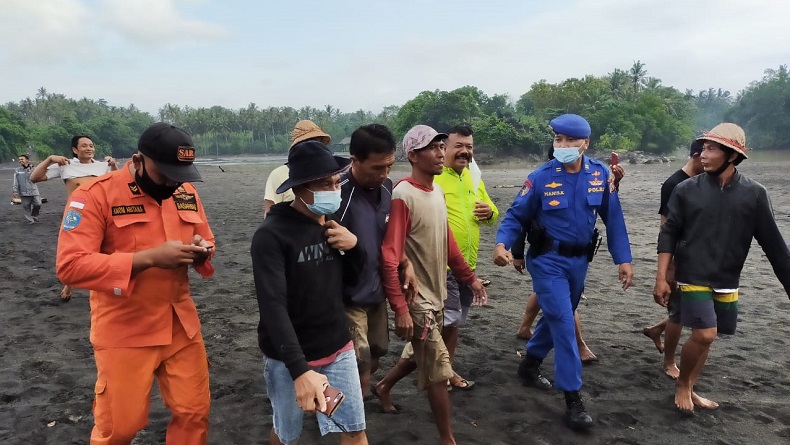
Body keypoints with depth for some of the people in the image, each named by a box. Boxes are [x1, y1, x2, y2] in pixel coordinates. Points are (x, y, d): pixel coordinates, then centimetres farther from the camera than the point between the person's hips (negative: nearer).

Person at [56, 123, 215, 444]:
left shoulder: (186, 193, 4)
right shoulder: (94, 195, -14)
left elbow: (206, 240, 16)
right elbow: (70, 265, -21)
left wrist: (201, 251, -9)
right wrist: (149, 257, -27)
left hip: (182, 325, 5)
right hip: (125, 331, -4)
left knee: (194, 413, 12)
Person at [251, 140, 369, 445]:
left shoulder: (334, 226, 2)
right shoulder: (271, 235, -19)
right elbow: (273, 307, -27)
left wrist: (354, 246, -10)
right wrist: (300, 370, -38)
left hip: (338, 349, 5)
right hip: (289, 358, -5)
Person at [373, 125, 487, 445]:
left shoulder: (437, 191, 5)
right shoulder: (403, 196, -21)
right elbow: (389, 257, -25)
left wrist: (469, 277, 17)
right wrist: (400, 308, -28)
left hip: (437, 294, 8)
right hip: (416, 298, -8)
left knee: (421, 354, 23)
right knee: (438, 368, 0)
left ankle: (383, 386, 48)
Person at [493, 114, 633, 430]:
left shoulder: (601, 174, -5)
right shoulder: (541, 177, -14)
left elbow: (612, 218, 1)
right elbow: (516, 215, -9)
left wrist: (623, 259, -1)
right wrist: (502, 243, -27)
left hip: (579, 260, 5)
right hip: (548, 260, -5)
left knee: (557, 319, 19)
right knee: (563, 322, -8)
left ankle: (530, 364, 43)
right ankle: (572, 398, 4)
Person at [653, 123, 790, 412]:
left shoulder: (754, 194, -4)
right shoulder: (687, 189, -7)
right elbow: (669, 235, -4)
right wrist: (661, 278, -9)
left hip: (727, 283, 3)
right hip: (693, 278, -3)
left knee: (705, 336, 12)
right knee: (704, 335, -13)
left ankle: (689, 390, 31)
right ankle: (681, 384, 12)